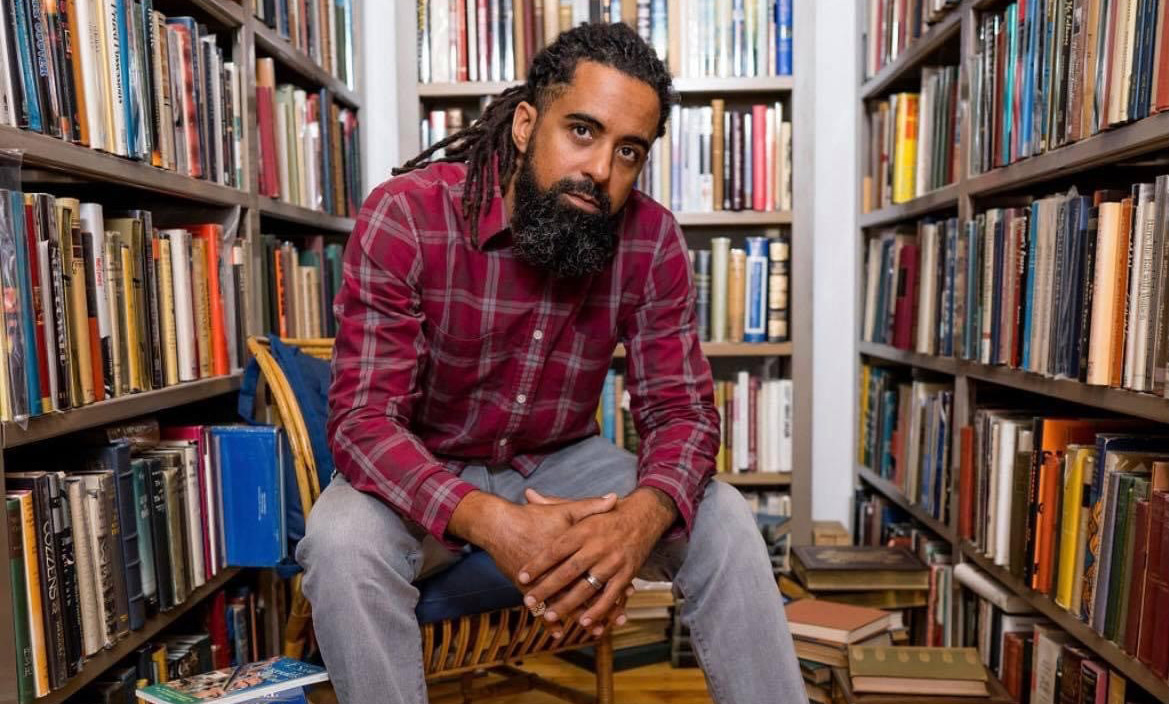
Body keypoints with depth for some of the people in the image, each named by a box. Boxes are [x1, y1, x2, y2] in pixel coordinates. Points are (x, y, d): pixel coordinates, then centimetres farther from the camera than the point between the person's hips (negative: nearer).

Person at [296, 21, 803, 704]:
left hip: (564, 461, 2)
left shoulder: (653, 240, -14)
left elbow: (682, 407, -12)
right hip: (424, 473, -1)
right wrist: (491, 522, -43)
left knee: (725, 522, -17)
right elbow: (365, 417, -25)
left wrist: (643, 516, -36)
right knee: (343, 543, -32)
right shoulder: (404, 217, -23)